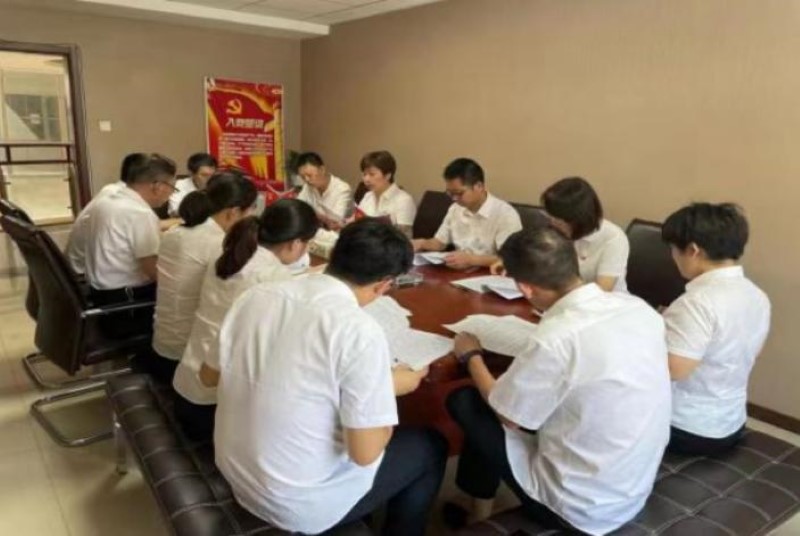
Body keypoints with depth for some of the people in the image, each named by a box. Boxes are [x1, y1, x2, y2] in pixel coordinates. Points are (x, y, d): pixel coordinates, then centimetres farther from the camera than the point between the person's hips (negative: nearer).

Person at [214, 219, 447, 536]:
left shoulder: (256, 296, -7)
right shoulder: (360, 332, -26)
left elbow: (210, 375, 8)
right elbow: (365, 453, -22)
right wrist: (392, 389, -4)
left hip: (235, 472, 7)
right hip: (299, 505, -6)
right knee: (430, 448, 15)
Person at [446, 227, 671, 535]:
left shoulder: (557, 337, -29)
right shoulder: (638, 307, -8)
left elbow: (509, 415, -12)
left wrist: (472, 356, 3)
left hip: (582, 507, -7)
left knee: (463, 401, 5)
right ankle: (482, 503, 34)